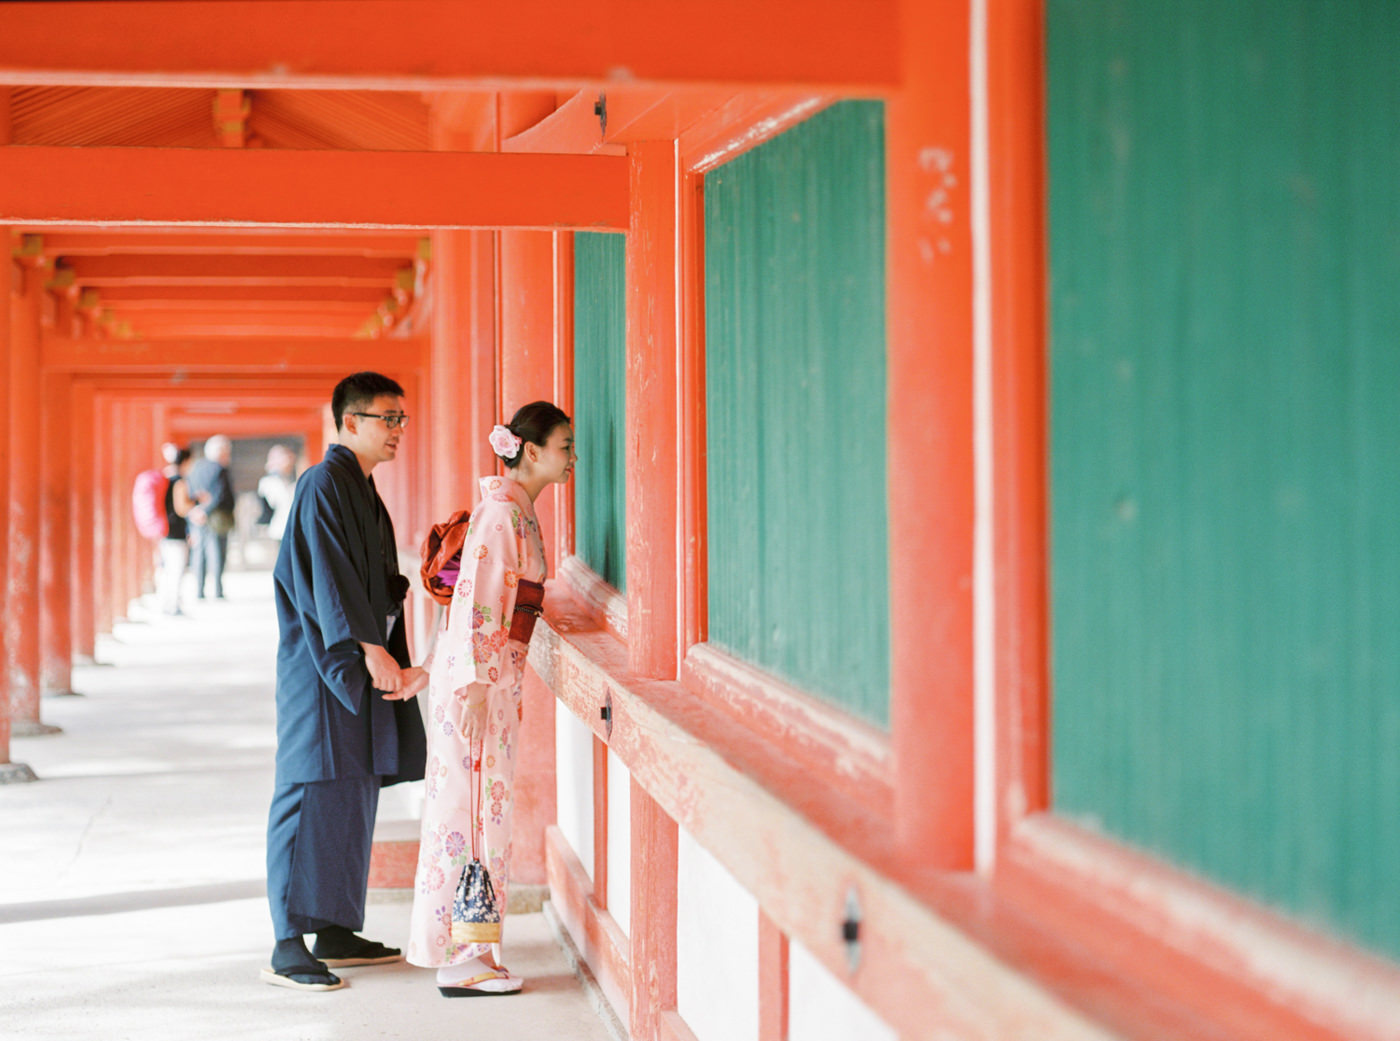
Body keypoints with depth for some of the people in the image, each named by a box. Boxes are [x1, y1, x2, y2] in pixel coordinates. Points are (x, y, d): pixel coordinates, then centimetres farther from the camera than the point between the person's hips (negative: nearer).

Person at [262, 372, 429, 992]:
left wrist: (397, 663, 8)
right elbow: (329, 578, -19)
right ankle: (289, 947, -9)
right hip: (322, 667, -9)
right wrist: (372, 650, -24)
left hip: (362, 667, 9)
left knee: (355, 797, 11)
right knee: (313, 797, -10)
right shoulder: (323, 486, -10)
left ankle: (336, 930, 18)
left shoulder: (365, 492, 18)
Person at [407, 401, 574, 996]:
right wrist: (477, 684, -24)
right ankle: (463, 959, 0)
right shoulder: (502, 510, -15)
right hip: (478, 672, -10)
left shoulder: (519, 509, 14)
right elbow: (477, 601, -21)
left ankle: (463, 947, 21)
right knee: (473, 805, -5)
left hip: (493, 671, 10)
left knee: (481, 805, 13)